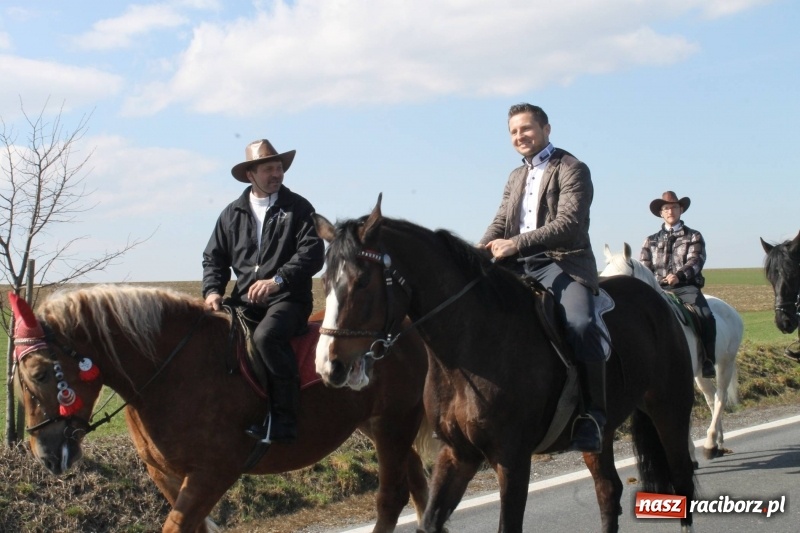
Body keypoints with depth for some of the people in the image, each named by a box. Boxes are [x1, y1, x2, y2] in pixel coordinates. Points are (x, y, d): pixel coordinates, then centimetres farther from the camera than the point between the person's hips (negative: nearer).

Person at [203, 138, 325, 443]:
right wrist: (212, 290, -2)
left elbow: (313, 253, -8)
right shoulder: (232, 213, 15)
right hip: (245, 299, 5)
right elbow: (214, 257, 18)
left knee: (266, 336, -34)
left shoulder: (298, 208, 3)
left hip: (288, 297, -5)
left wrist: (278, 280, -22)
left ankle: (283, 420, -27)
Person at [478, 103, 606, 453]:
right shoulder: (516, 177, 24)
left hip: (562, 263, -7)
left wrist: (516, 243, -22)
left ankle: (592, 415, -25)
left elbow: (568, 224, -14)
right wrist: (482, 250, -7)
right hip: (518, 266, 8)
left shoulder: (571, 169, 0)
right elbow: (501, 222, 16)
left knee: (579, 324, -32)